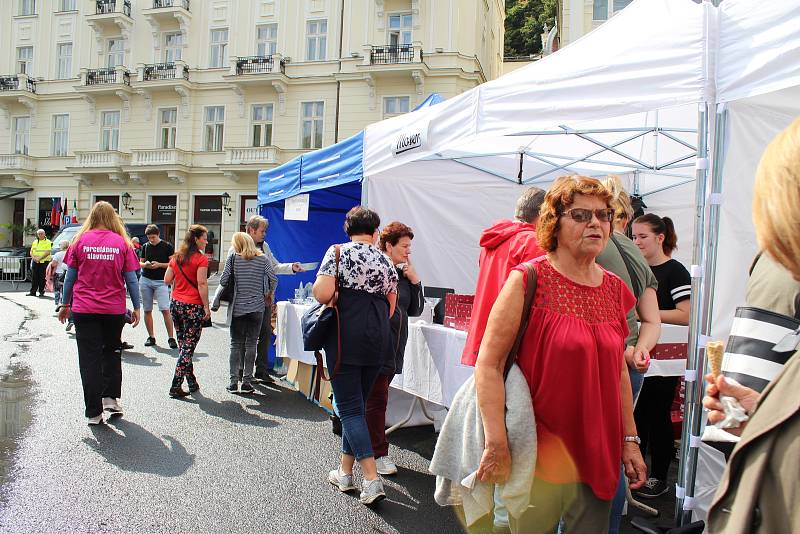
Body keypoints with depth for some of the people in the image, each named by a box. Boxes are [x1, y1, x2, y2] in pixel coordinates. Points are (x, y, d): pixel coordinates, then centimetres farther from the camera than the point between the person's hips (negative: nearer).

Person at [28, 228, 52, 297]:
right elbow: (31, 252, 16)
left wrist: (40, 258, -19)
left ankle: (41, 292, 4)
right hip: (35, 262, 5)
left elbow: (48, 252, -11)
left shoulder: (48, 242, -1)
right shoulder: (35, 242, 16)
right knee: (34, 277, 4)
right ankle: (32, 292, 9)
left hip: (44, 262, -5)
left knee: (42, 278, -3)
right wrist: (34, 257, -5)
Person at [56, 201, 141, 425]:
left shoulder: (80, 240, 1)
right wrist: (136, 307, 8)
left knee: (89, 359, 4)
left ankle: (94, 413, 8)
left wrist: (65, 304, 14)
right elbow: (131, 279, 0)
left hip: (84, 309, 0)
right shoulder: (121, 242, 0)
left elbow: (70, 275, 4)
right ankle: (111, 398, 16)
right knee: (112, 352, 21)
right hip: (114, 310, 0)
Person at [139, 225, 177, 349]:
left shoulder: (167, 246, 0)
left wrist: (159, 265, -15)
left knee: (165, 310, -12)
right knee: (147, 310, 6)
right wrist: (145, 264, -6)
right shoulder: (145, 246, 12)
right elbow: (140, 263, 17)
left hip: (161, 281, -4)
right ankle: (151, 337, 16)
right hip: (145, 280, 4)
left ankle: (171, 337, -8)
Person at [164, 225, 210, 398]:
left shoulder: (176, 257, 9)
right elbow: (202, 284, -16)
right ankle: (176, 387, -1)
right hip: (193, 307, -7)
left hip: (176, 304, 7)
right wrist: (206, 307, -12)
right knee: (188, 347, 0)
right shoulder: (201, 259, -11)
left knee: (183, 345, 16)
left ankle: (192, 383, 26)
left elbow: (167, 280, 9)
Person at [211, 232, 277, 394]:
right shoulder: (262, 259, 0)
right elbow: (273, 279, -1)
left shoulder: (233, 258, -3)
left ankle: (234, 381, 8)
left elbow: (223, 281, -5)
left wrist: (215, 302, 8)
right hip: (257, 308, 1)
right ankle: (247, 382, 5)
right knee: (251, 344, 5)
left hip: (237, 308, 0)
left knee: (236, 345, 8)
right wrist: (268, 295, 16)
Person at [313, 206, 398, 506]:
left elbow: (322, 294, -14)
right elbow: (391, 307, 15)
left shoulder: (339, 252, -3)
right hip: (378, 340, 5)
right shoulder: (386, 262, 11)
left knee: (349, 408, -1)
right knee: (357, 404, 16)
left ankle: (372, 479, -8)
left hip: (345, 337, -5)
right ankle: (345, 472, 26)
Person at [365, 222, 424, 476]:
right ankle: (378, 454, 10)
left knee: (378, 399, 14)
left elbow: (416, 310, 11)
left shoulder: (404, 274, 11)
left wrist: (415, 281, 1)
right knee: (377, 400, 0)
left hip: (395, 348, 7)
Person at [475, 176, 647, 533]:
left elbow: (619, 371, 14)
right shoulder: (529, 280, -11)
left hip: (599, 456, 6)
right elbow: (488, 363, -16)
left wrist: (629, 440, 13)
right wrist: (496, 445, -20)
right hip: (539, 455, -5)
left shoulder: (614, 289, 7)